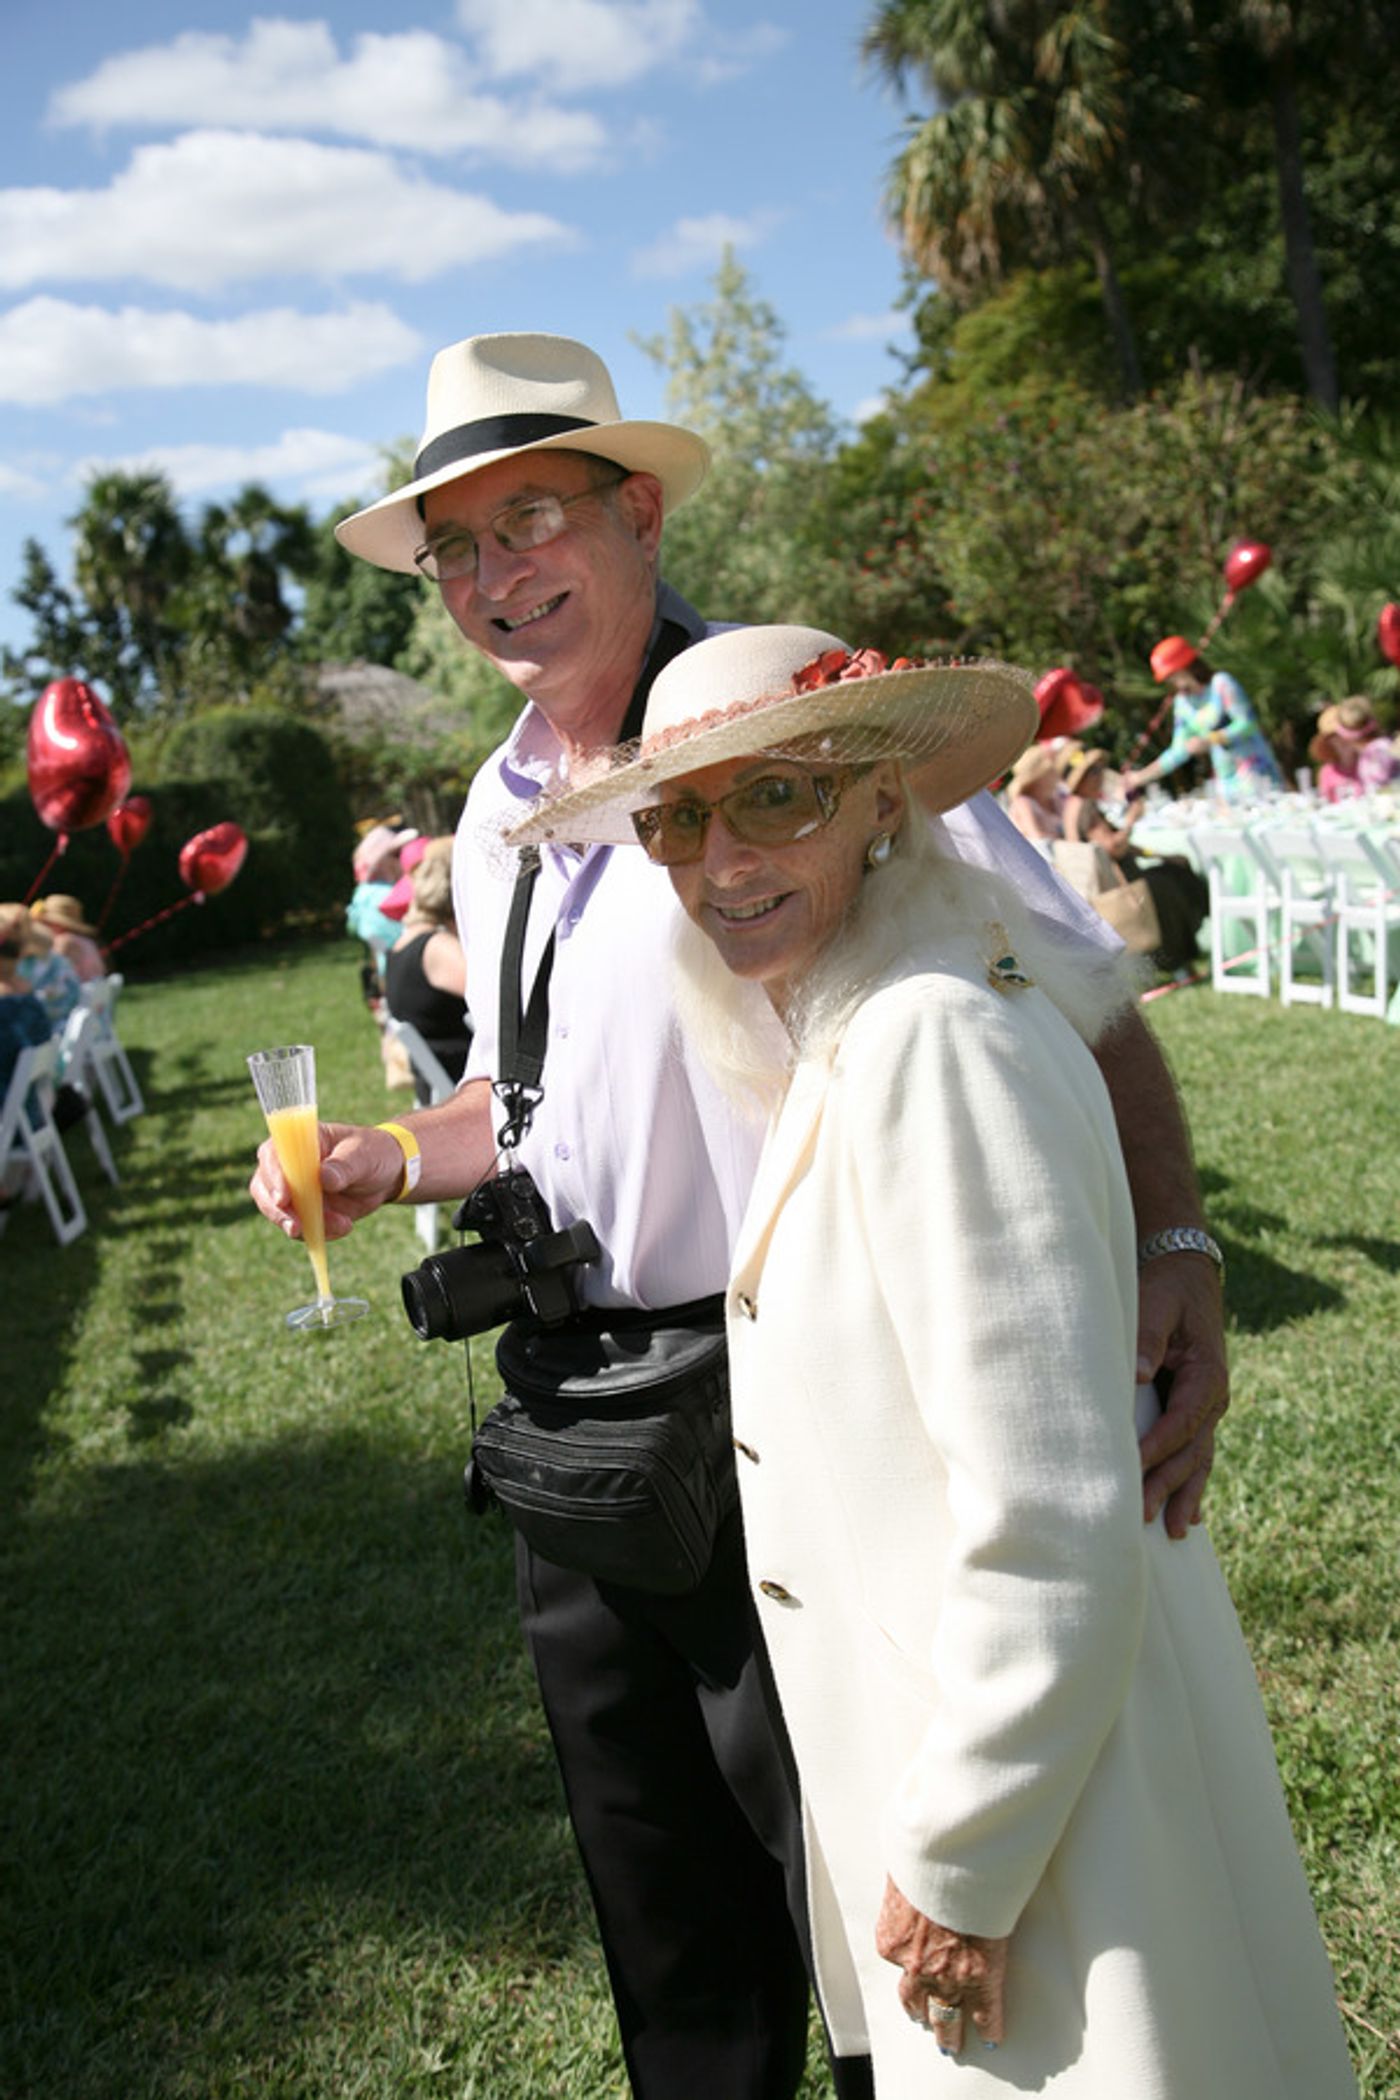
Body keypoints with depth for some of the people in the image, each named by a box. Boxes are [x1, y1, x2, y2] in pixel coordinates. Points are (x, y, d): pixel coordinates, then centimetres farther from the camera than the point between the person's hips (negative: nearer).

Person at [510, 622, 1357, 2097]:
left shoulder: (938, 1044, -25)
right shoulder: (834, 1044, 6)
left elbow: (1052, 1529, -26)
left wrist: (955, 1866, -17)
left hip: (1037, 1791, -9)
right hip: (950, 1739, 9)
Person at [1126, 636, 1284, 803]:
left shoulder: (1221, 683, -6)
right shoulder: (1182, 702, 11)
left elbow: (1247, 724, -12)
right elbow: (1178, 752, 14)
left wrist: (1208, 740, -21)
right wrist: (1141, 776, 9)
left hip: (1255, 771, -5)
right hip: (1227, 781, 5)